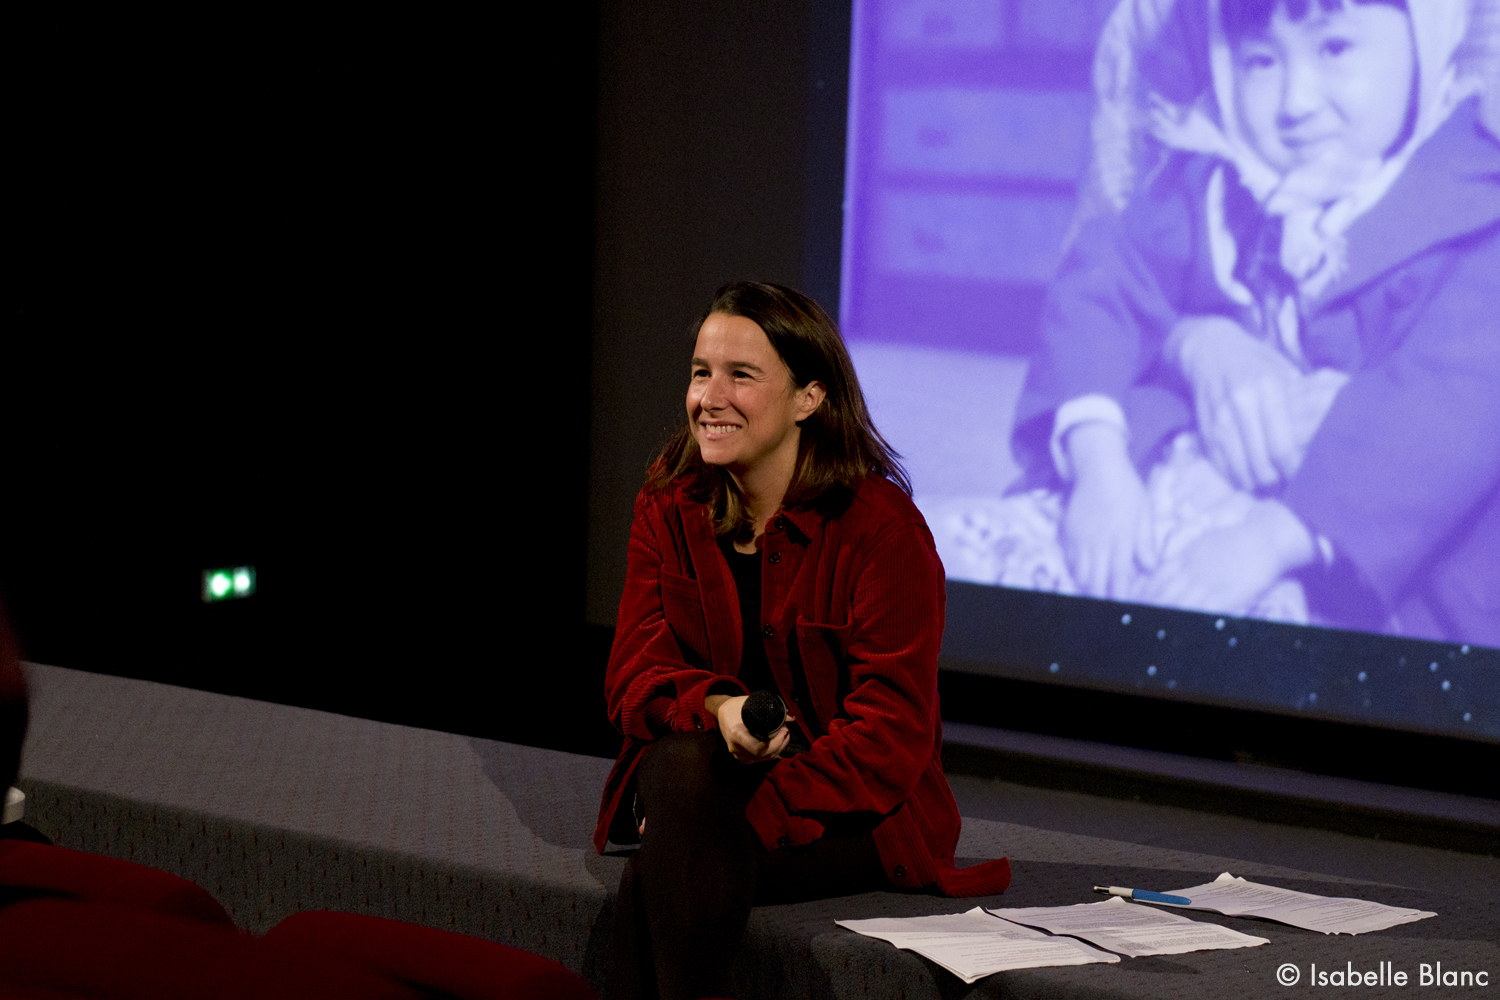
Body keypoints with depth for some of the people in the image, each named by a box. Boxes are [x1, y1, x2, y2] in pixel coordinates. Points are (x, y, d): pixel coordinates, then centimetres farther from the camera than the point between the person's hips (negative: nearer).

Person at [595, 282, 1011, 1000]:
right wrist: (718, 708, -27)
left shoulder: (884, 529, -13)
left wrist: (747, 816, -27)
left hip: (860, 813, -4)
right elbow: (633, 677, -3)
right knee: (681, 763, -33)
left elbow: (889, 738, -17)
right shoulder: (669, 506, 2)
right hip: (707, 778, 4)